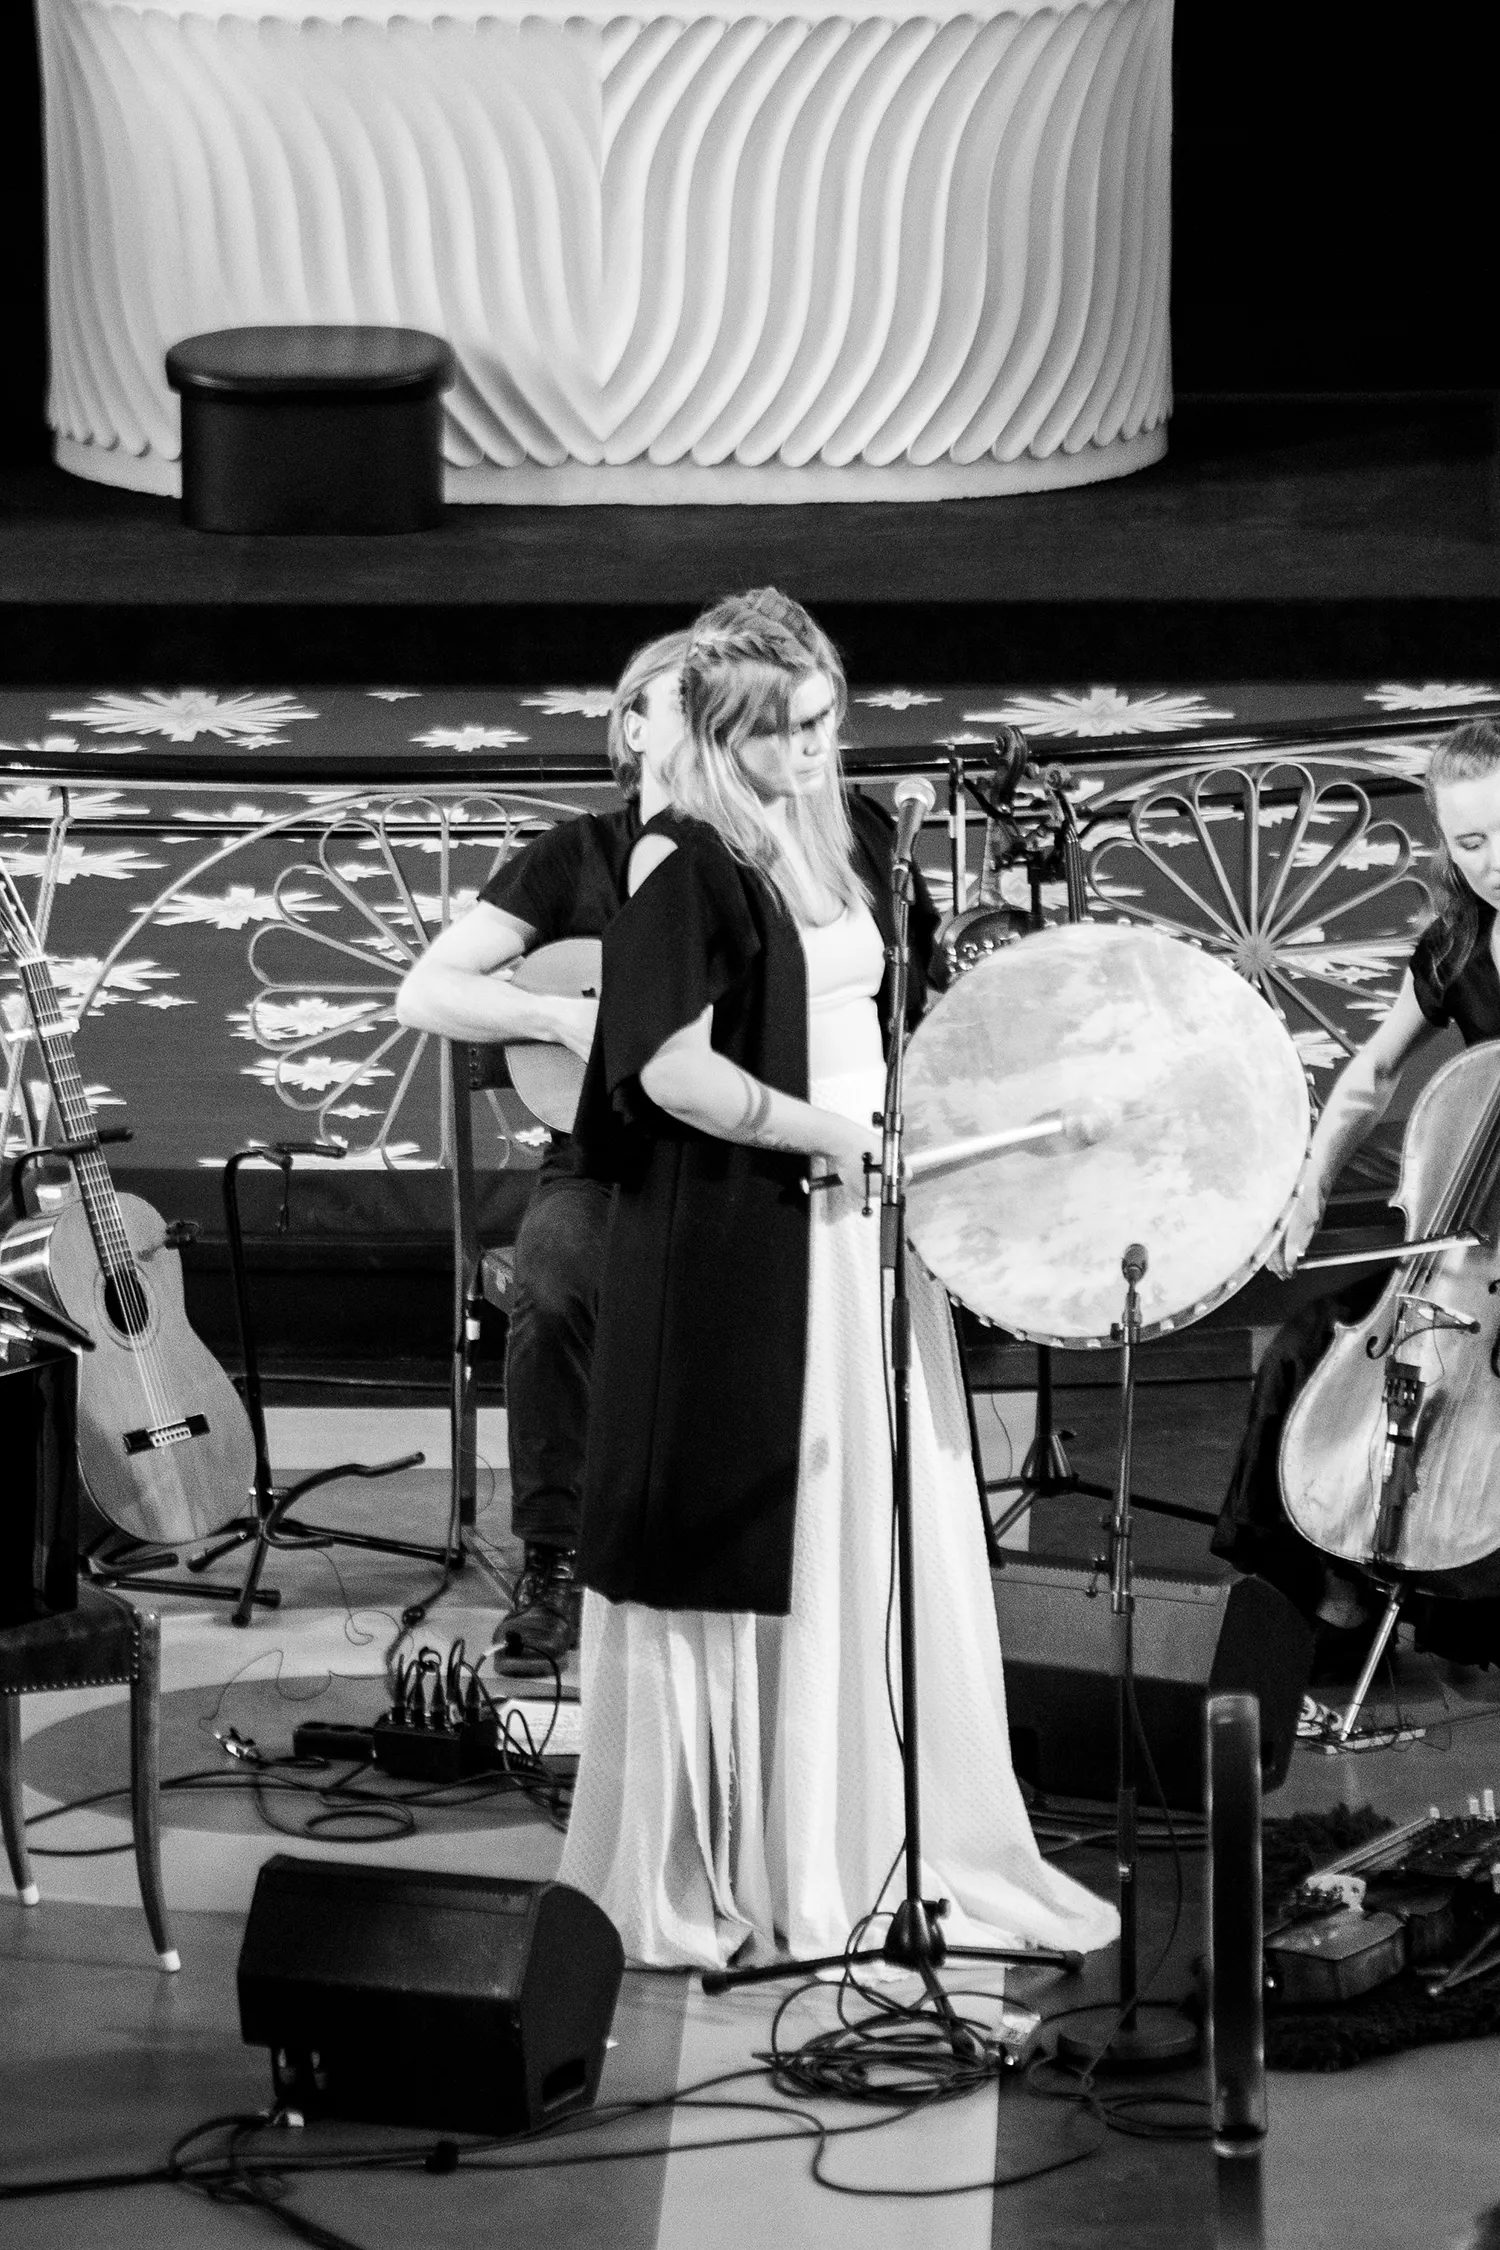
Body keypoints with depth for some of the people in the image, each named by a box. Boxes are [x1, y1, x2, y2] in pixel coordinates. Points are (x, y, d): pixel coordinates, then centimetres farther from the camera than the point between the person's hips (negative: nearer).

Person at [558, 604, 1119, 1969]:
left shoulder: (858, 834, 12)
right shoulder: (686, 866, -11)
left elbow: (915, 999, 25)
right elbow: (671, 1066, -22)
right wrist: (818, 1131, -19)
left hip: (863, 1229, 7)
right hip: (737, 1251, -7)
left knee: (892, 1542, 10)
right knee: (747, 1550, -2)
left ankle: (884, 1845, 20)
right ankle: (694, 1881, 8)